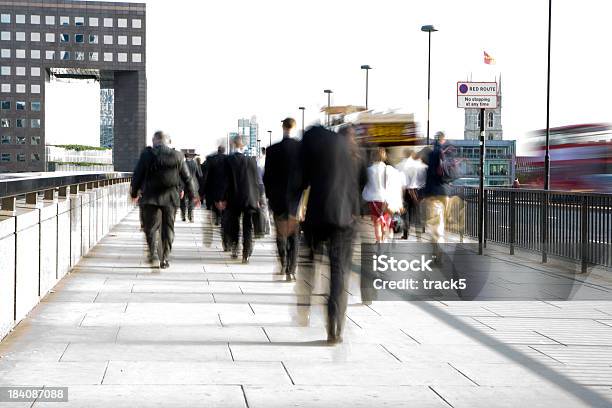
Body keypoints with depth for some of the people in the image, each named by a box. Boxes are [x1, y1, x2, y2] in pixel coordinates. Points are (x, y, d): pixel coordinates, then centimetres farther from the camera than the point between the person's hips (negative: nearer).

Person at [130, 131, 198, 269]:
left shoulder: (147, 154, -3)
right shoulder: (177, 156, 3)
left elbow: (137, 175, 1)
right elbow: (187, 178, 8)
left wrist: (134, 193, 14)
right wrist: (192, 195, 19)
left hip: (150, 197, -1)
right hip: (171, 198, 1)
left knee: (150, 226, 7)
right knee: (167, 228, 9)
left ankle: (152, 251, -14)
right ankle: (164, 259, 10)